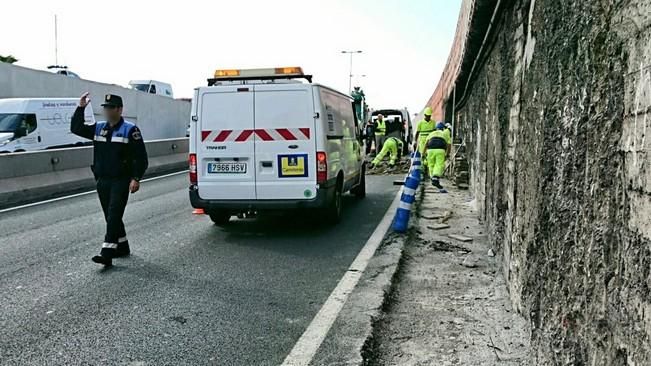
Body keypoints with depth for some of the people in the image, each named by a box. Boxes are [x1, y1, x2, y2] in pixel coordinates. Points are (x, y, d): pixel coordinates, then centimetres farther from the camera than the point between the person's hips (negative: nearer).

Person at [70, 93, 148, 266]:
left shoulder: (130, 130, -6)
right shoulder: (98, 128, 13)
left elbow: (141, 157, -9)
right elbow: (76, 128, 15)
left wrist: (136, 178, -17)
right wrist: (80, 108, 4)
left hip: (121, 181, -7)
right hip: (102, 181, 7)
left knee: (114, 216, -11)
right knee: (110, 217, 13)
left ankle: (107, 253, -13)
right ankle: (122, 247, 27)